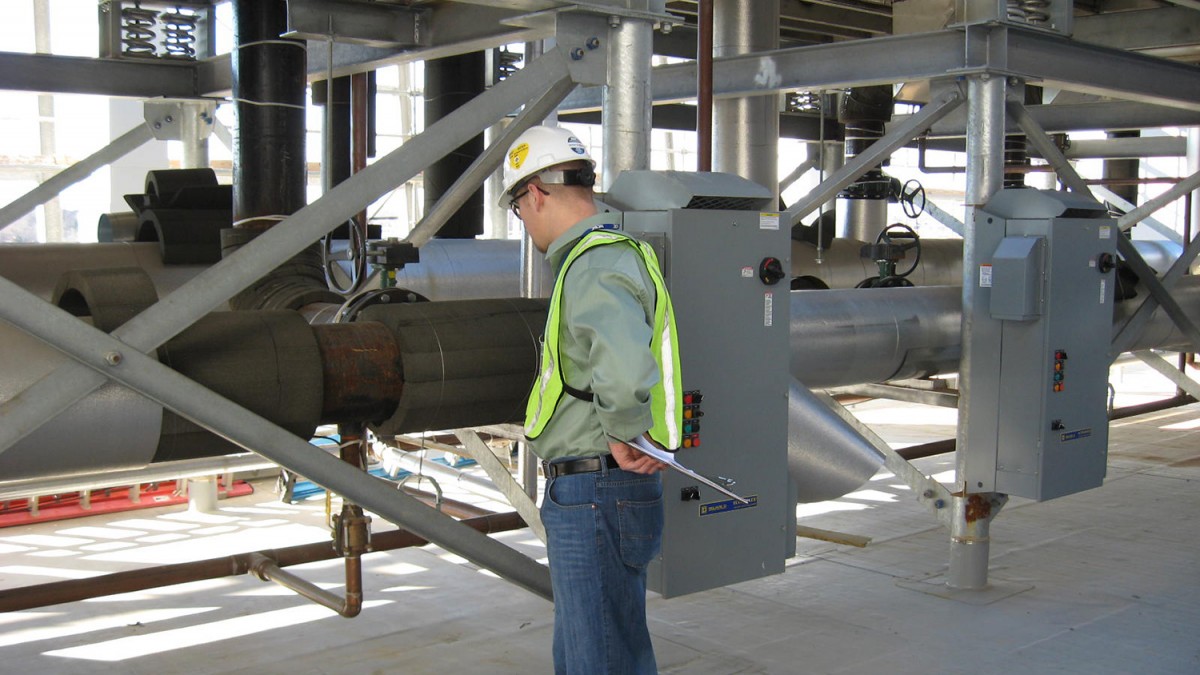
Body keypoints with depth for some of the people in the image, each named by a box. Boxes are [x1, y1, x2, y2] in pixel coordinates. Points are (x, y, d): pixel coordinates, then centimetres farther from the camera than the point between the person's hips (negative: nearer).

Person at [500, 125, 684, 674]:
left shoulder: (595, 268, -20)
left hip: (596, 499, -10)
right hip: (584, 495, 10)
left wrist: (622, 438, -22)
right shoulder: (617, 254, 14)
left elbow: (624, 370, -40)